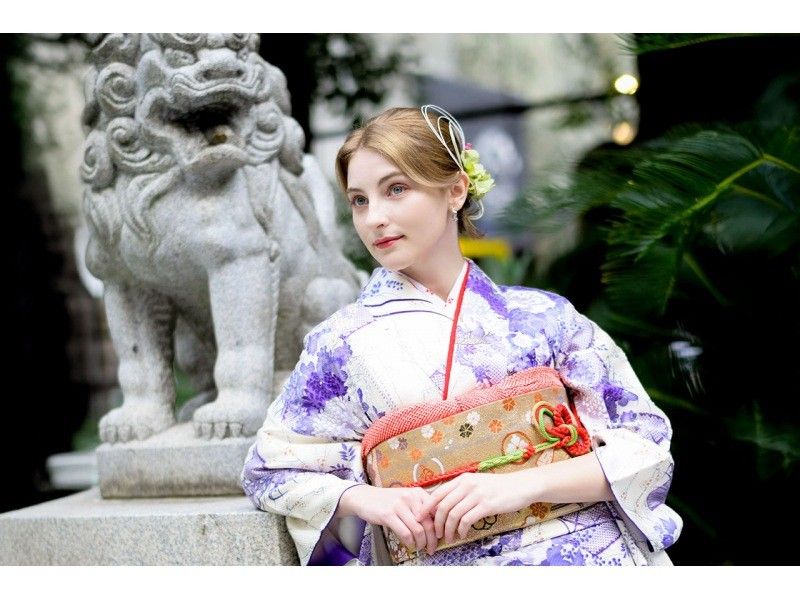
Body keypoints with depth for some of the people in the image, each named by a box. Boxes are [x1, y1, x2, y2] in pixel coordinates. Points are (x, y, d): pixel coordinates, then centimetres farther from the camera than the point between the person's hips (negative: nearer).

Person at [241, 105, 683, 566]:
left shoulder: (544, 316, 4)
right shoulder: (343, 342, 5)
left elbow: (649, 443, 2)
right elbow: (269, 469, 12)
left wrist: (524, 484, -14)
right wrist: (365, 499, -8)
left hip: (592, 552, 1)